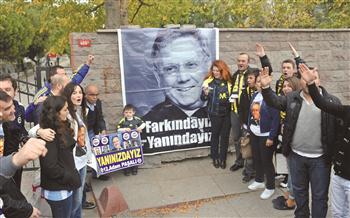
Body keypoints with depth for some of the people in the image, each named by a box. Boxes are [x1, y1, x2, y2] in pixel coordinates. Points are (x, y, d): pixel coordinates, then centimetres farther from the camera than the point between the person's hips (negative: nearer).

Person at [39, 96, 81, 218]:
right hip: (58, 190, -9)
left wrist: (72, 176, 7)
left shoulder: (61, 129, 6)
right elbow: (50, 166, -24)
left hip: (64, 187, 9)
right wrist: (71, 178, -16)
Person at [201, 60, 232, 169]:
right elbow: (203, 98, -4)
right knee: (215, 134, 11)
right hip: (215, 113, -2)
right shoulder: (209, 81, -6)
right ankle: (215, 158, 25)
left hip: (227, 113, 2)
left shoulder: (228, 82, -1)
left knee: (225, 135, 10)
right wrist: (205, 93, -23)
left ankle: (223, 158, 23)